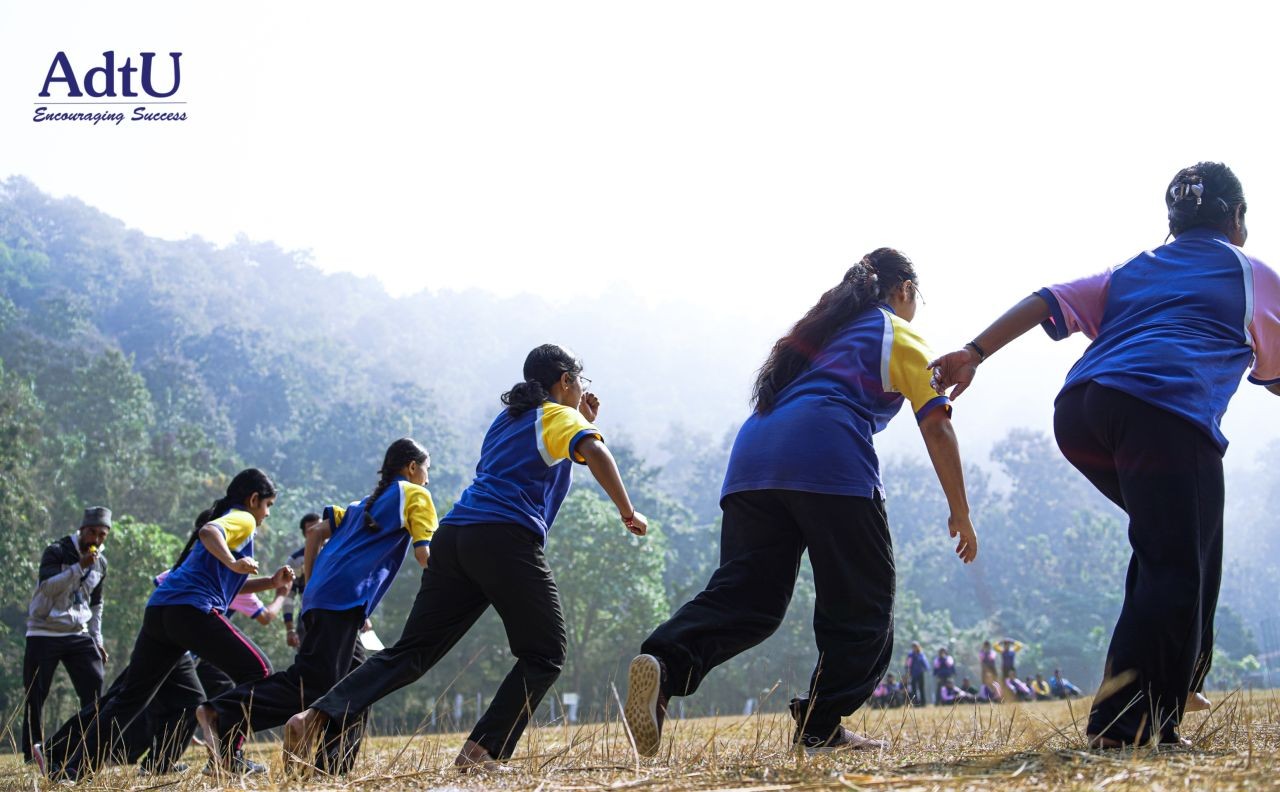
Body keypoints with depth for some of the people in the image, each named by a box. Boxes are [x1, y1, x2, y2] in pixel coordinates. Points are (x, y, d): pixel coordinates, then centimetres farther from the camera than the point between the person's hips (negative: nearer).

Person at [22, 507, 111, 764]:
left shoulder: (100, 562, 9)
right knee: (35, 695, -2)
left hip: (78, 635, 5)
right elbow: (47, 586, -27)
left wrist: (97, 640, 15)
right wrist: (80, 566, -33)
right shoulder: (57, 552, -10)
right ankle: (32, 754, 7)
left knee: (95, 686, -7)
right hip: (43, 634, -5)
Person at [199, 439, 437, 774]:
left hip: (320, 596, 9)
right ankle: (221, 715, -21)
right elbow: (424, 554, -3)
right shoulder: (415, 495, 10)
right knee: (310, 684, -14)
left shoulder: (365, 502, 31)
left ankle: (334, 765, 4)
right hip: (346, 599, -9)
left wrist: (310, 585, 21)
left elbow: (316, 532, 22)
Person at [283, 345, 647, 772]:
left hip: (453, 537, 7)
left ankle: (316, 717, -11)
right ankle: (482, 753, -8)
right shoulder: (560, 416, 8)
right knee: (544, 655, 4)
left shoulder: (508, 418, 31)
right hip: (506, 541, -7)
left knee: (411, 652, 5)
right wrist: (628, 512, -7)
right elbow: (595, 453, -12)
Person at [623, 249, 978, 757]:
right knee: (861, 603, 6)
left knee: (742, 595, 2)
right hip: (829, 459, -6)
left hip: (751, 454, 6)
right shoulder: (901, 336, 17)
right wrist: (960, 513, 16)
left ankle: (664, 662, -23)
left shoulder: (821, 329, 36)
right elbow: (936, 429, 11)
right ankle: (821, 728, 2)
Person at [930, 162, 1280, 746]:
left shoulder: (1133, 270, 32)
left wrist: (974, 353, 10)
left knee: (1169, 549, 21)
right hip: (1164, 412, -6)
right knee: (1175, 571, -5)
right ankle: (1123, 725, -15)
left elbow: (1049, 302, 17)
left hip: (1078, 411, 6)